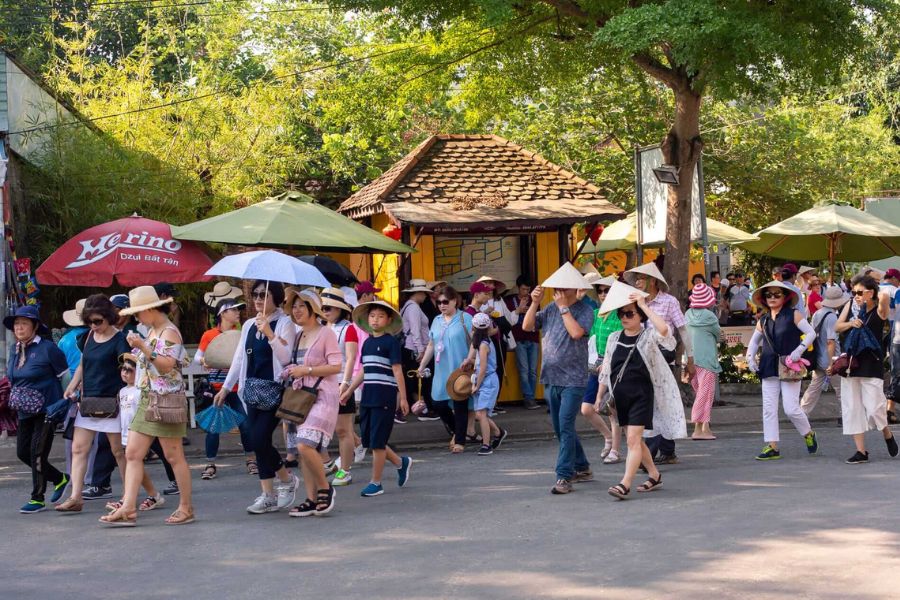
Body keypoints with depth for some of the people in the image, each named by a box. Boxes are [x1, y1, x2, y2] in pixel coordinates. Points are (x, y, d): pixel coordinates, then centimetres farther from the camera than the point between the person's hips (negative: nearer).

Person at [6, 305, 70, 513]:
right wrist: (14, 399, 18)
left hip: (46, 408, -8)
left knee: (37, 453, -6)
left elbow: (66, 376, -7)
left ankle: (37, 499, 5)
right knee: (23, 452, 9)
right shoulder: (14, 350, 10)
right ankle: (60, 479, 28)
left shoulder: (47, 348, -11)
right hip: (24, 411, 8)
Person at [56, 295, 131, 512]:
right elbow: (82, 366, 18)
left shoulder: (119, 340, -8)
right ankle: (75, 498, 0)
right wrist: (70, 390, 7)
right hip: (87, 401, 6)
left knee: (119, 451, 3)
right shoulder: (91, 336, 11)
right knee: (78, 448, 0)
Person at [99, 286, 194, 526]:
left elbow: (167, 365, -22)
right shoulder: (152, 331, 16)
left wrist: (143, 348, -25)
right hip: (147, 400, 9)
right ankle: (128, 509, -2)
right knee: (132, 454, 1)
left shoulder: (169, 332, -11)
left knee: (174, 456, -1)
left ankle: (186, 508, 9)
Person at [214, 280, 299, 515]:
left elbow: (286, 357, -15)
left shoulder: (284, 323, -5)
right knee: (258, 442, 2)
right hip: (253, 389, 6)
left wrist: (269, 334, -25)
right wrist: (226, 387, 17)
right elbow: (240, 357, 18)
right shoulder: (249, 325, 14)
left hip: (274, 389, -6)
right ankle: (269, 495, 8)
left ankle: (286, 479, 11)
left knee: (260, 440, -12)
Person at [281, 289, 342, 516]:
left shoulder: (326, 333, -6)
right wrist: (290, 373, 6)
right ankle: (312, 499, 10)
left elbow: (336, 366, -13)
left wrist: (306, 370, -15)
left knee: (305, 445, -20)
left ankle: (325, 488, -1)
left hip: (322, 397, -8)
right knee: (302, 449, 4)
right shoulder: (298, 336, 16)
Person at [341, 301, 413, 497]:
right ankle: (401, 463, 28)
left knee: (377, 441, -4)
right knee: (369, 440, 9)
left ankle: (376, 483, 6)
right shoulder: (367, 343, 14)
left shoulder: (391, 341, -6)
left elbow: (397, 371, -9)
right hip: (368, 395, 7)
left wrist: (403, 398, -11)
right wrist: (349, 391, 22)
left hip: (385, 396, -7)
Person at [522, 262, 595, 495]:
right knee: (561, 429, 14)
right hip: (551, 378, 7)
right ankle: (582, 468, 28)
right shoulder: (551, 308, 10)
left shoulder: (584, 310, -6)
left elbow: (576, 332, -23)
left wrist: (563, 307, -16)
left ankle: (564, 476, -12)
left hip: (573, 380, -7)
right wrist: (534, 303, -3)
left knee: (565, 427, -13)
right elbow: (527, 326, 7)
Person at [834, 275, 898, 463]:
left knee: (874, 407, -9)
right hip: (851, 362, 5)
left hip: (872, 364, -5)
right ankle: (861, 451, 8)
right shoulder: (851, 306, 6)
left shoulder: (879, 310, -9)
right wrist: (850, 323, -7)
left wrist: (882, 298, -8)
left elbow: (885, 297, -31)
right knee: (852, 407, 2)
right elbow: (837, 327, 12)